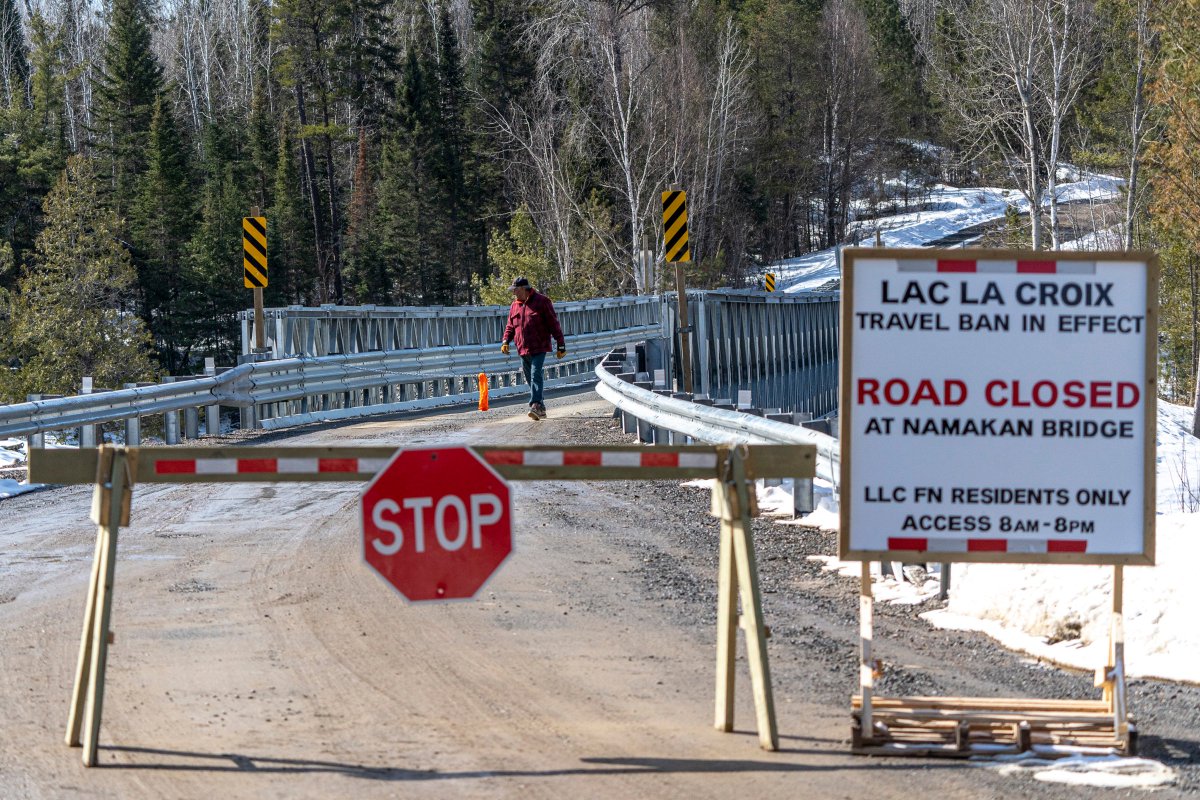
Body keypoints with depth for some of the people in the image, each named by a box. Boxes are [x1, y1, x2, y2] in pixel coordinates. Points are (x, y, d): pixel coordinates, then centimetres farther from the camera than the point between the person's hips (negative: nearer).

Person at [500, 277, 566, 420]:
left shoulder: (541, 301, -3)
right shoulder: (515, 306, 14)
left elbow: (553, 324, -3)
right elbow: (510, 326, 19)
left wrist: (561, 345, -6)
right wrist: (506, 341, 0)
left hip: (539, 347, -6)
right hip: (523, 349, 6)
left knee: (535, 376, -19)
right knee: (530, 379, 8)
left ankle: (535, 405, -27)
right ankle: (541, 409, 16)